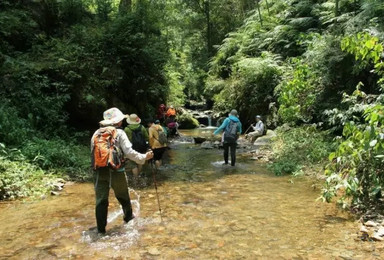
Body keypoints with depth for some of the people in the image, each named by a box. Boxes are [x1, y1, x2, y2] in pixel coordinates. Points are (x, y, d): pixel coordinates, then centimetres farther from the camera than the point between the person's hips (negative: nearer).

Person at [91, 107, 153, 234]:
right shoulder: (119, 133, -6)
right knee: (123, 196, 19)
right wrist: (144, 157, -3)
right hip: (116, 171, -3)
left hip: (100, 171, 3)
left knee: (101, 199, 7)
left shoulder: (97, 133, 6)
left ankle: (101, 228, 10)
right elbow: (129, 152, -13)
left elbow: (93, 152, 7)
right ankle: (128, 216, 38)